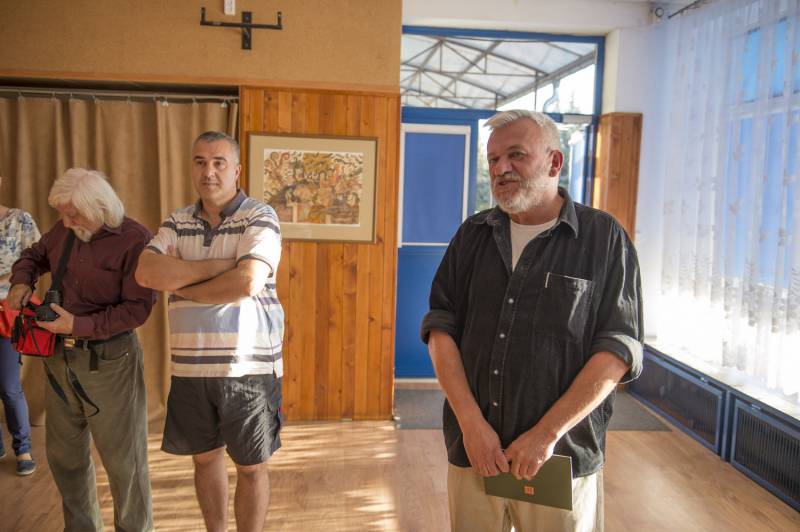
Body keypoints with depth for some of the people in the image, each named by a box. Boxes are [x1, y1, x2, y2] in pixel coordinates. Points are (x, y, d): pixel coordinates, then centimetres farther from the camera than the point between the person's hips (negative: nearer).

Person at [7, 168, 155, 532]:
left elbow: (138, 308, -20)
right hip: (60, 355, 7)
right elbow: (33, 256, 23)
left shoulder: (135, 240, -16)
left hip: (108, 360, -7)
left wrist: (80, 325, -22)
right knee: (64, 455, 19)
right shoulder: (64, 230, 4)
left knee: (123, 458, 4)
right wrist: (21, 281, 1)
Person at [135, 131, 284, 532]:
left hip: (248, 367, -5)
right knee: (205, 456, 20)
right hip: (190, 367, 5)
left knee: (251, 466, 8)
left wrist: (181, 287, -8)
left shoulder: (260, 218, -8)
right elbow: (146, 273, -9)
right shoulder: (177, 222, 7)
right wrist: (217, 265, -17)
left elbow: (246, 283, -22)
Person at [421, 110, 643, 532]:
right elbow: (441, 328, 1)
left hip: (561, 459, -3)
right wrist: (471, 422, -10)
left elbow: (617, 349, -10)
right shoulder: (472, 235, 6)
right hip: (472, 451, 3)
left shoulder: (604, 239, -5)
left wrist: (546, 434, -15)